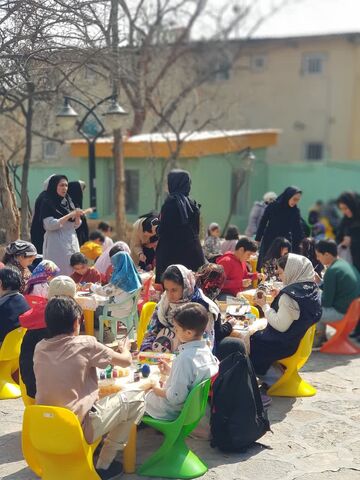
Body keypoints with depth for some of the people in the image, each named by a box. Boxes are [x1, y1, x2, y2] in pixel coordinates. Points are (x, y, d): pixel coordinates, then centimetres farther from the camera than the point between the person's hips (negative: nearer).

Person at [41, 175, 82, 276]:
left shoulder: (68, 202, 14)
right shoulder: (47, 203, -3)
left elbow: (76, 225, 15)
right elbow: (50, 225, -14)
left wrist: (77, 216, -7)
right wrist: (70, 215, -16)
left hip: (72, 241, 6)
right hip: (56, 244, -6)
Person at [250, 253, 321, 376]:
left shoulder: (290, 294, -25)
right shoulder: (311, 288, 1)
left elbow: (281, 326, -25)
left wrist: (264, 305, -15)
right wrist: (279, 297, 4)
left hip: (284, 345, -9)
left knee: (250, 340, 6)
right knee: (257, 335, 22)